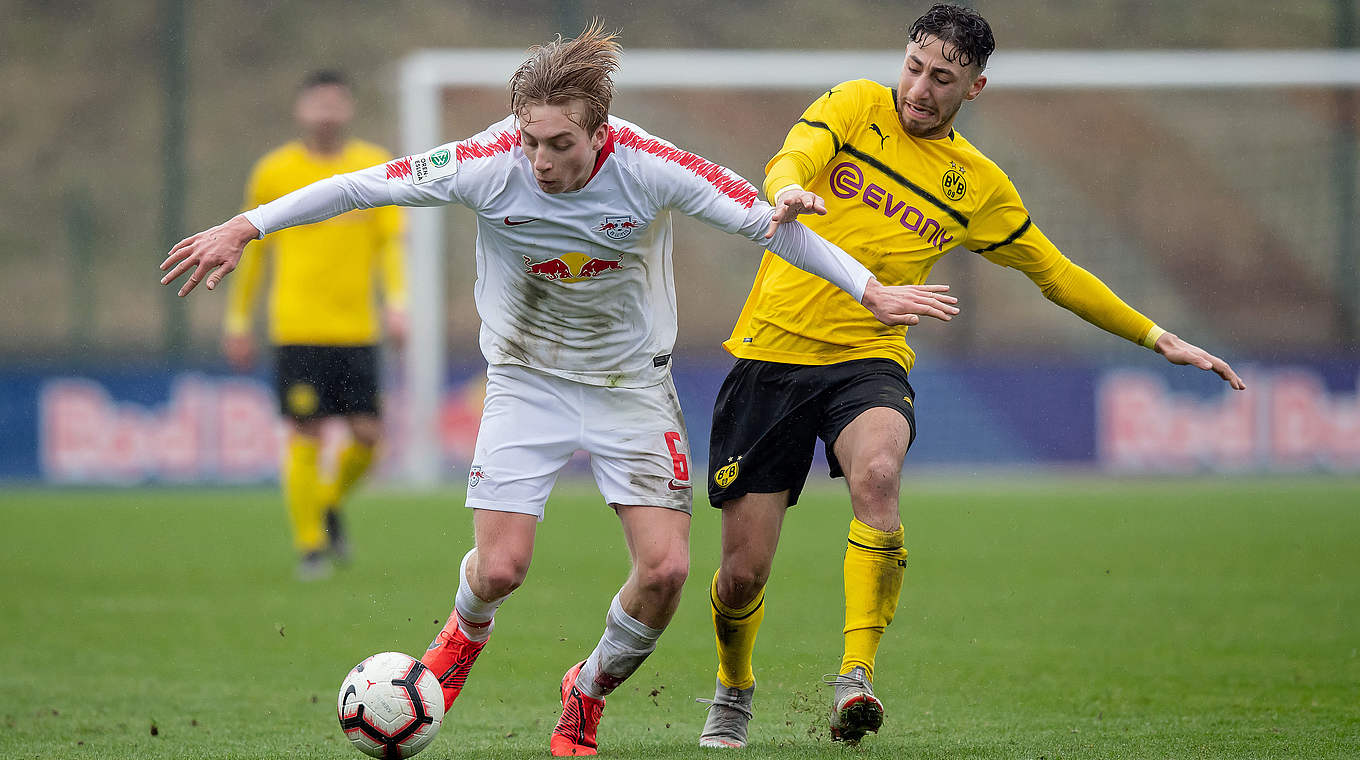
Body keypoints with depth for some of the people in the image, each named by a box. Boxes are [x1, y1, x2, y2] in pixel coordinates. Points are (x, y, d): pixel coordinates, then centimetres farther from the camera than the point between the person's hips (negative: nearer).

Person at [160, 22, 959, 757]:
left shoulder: (651, 168, -23)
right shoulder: (491, 166, -23)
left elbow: (766, 220, -13)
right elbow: (361, 186, -13)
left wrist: (873, 292, -10)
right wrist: (244, 229, -11)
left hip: (633, 384, 0)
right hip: (528, 383, 0)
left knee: (666, 568, -11)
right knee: (500, 567, -11)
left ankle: (589, 692, 20)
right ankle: (467, 630, 29)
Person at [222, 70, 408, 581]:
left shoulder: (376, 166, 6)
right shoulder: (274, 172, 3)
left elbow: (390, 242, 5)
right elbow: (254, 248, 11)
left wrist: (397, 302, -10)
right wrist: (237, 320, 12)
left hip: (357, 328, 2)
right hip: (297, 328, -2)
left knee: (367, 434, -1)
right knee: (306, 437, -7)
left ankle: (330, 504, 27)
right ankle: (309, 544, 4)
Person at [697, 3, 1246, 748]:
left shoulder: (977, 185, 9)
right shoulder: (855, 107, 3)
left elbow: (1056, 273, 20)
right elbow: (791, 162, -17)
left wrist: (1158, 339, 17)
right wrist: (790, 191, -42)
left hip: (868, 359, 1)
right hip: (773, 350, -1)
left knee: (877, 473, -36)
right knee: (744, 571, -1)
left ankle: (856, 677, -36)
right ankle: (733, 689, 32)